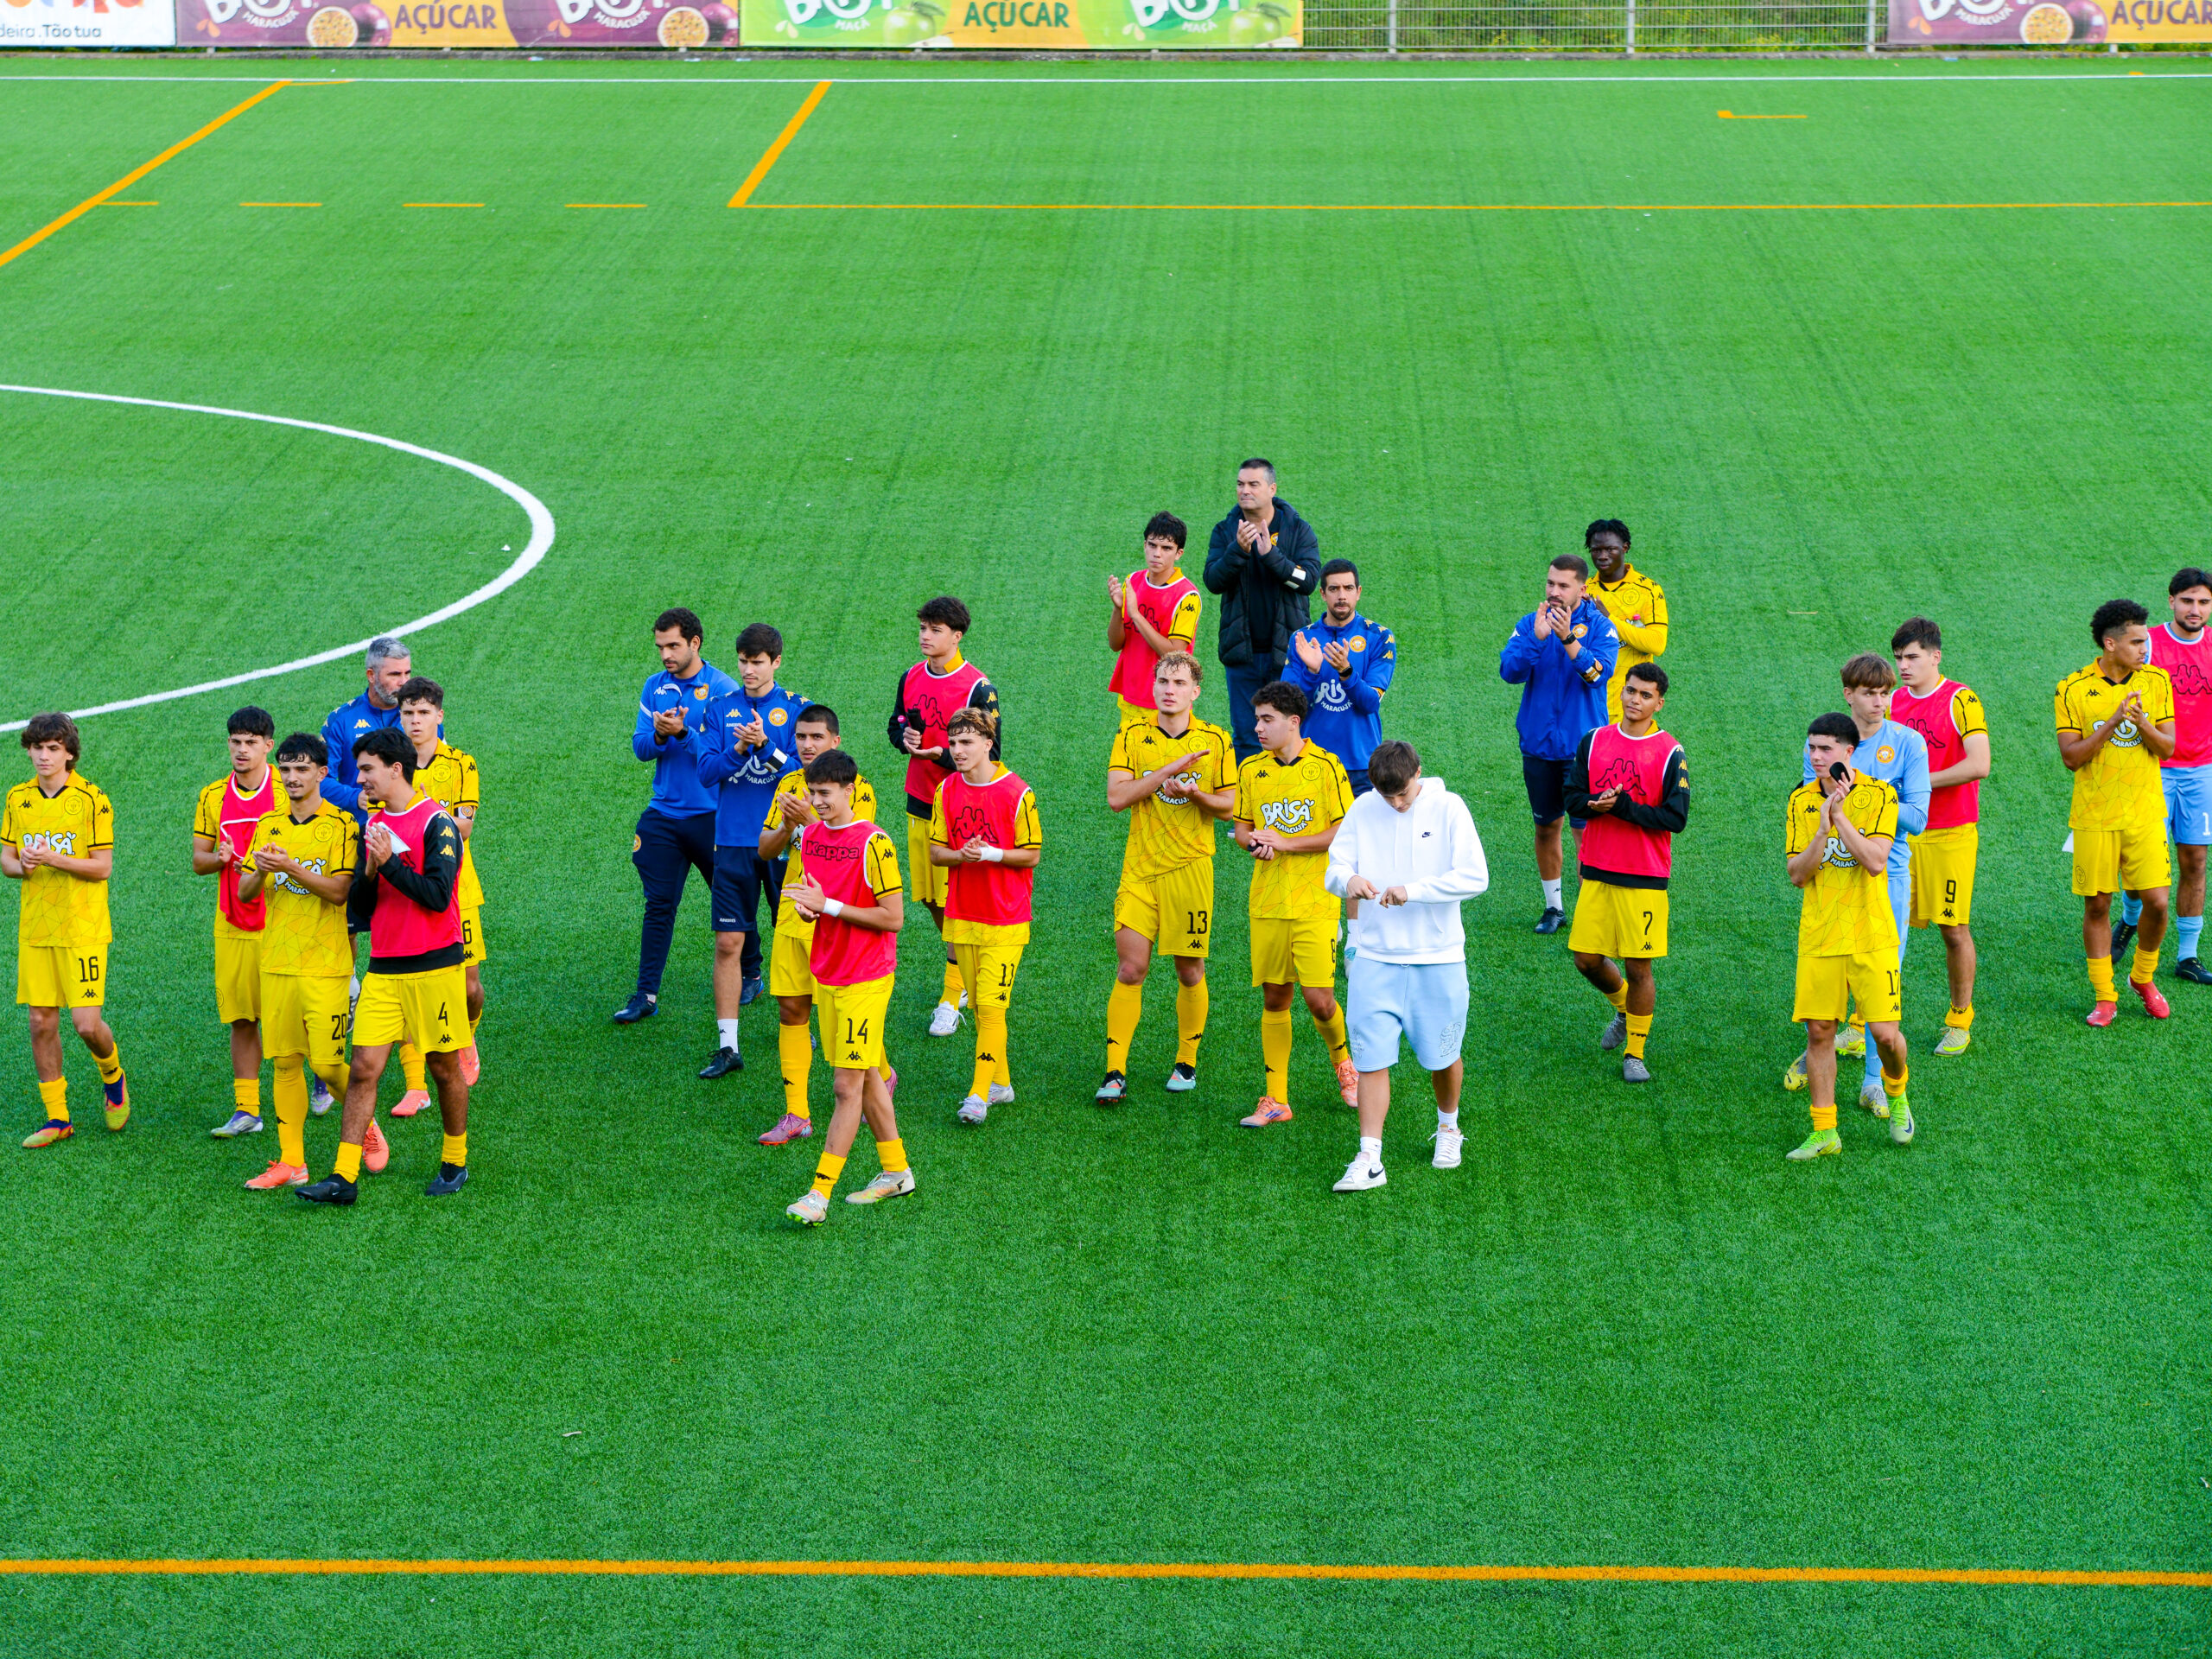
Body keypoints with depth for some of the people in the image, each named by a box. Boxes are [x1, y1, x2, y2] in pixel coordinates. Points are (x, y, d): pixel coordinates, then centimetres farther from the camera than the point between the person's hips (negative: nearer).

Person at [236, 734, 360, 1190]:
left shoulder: (340, 824, -5)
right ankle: (290, 1162, 9)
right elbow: (245, 892, 9)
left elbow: (339, 891, -14)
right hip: (277, 961, 5)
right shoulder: (269, 825, 11)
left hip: (325, 964, -5)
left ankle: (364, 1123, 22)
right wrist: (259, 870, -12)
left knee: (327, 1063, -5)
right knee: (284, 1062, 5)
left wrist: (289, 867, -23)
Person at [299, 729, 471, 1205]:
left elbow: (437, 895, -19)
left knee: (445, 1067, 6)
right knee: (363, 1068, -3)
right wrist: (369, 873, -7)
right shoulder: (372, 828, 12)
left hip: (433, 967, -5)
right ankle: (344, 1177, -6)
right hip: (383, 968, 6)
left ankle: (454, 1163, 23)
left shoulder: (436, 823, -8)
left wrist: (390, 863, -17)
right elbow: (359, 909, 12)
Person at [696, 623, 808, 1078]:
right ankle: (727, 1046, 1)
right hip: (733, 841, 1)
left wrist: (766, 746, -24)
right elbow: (706, 772, -1)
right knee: (728, 943, -2)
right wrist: (737, 749, -19)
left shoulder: (797, 709, -1)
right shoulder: (722, 709, 5)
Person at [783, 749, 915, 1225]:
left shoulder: (873, 843, -16)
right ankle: (895, 1171, 27)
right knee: (866, 1077, 15)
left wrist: (829, 905, -19)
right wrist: (806, 906, -5)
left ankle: (820, 1193, -10)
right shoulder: (810, 835, 7)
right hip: (826, 974, 8)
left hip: (865, 980, -8)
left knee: (848, 1085, -7)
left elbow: (893, 918, -17)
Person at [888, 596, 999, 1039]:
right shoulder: (911, 678, 6)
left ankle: (952, 998, 2)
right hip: (919, 802, 6)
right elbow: (897, 724, 19)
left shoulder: (978, 687, -13)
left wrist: (939, 754, -24)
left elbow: (987, 752, -12)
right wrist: (905, 736, -5)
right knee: (929, 898, 12)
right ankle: (964, 971, 31)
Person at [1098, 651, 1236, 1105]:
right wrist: (1170, 769, -17)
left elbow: (1229, 806, 6)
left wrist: (1197, 794, -15)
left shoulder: (1215, 742, 2)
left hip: (1190, 867, 0)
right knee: (1130, 969, -6)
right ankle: (1115, 1073, -3)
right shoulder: (1131, 737, 1)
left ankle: (1187, 1062, 24)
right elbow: (1116, 797, -10)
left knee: (1190, 970, 6)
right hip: (1139, 869, 0)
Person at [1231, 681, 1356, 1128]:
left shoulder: (1325, 767, -7)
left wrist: (1286, 843, -14)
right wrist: (1253, 842, -7)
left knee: (1319, 999, -7)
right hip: (1267, 903, 4)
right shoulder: (1251, 769, 7)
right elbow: (1241, 827, 17)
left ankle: (1343, 1063, 24)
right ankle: (1276, 1101, 10)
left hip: (1315, 905, -4)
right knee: (1273, 999, 4)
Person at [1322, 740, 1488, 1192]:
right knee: (1371, 1059, -5)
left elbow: (1475, 878, -14)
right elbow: (1334, 867, 1)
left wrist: (1413, 890, -24)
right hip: (1375, 957, 1)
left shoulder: (1448, 808, -7)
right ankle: (1369, 1161, -4)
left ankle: (1448, 1129, 39)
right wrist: (1347, 879, -24)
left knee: (1442, 1056, 11)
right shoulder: (1363, 809, 1)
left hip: (1438, 957, -1)